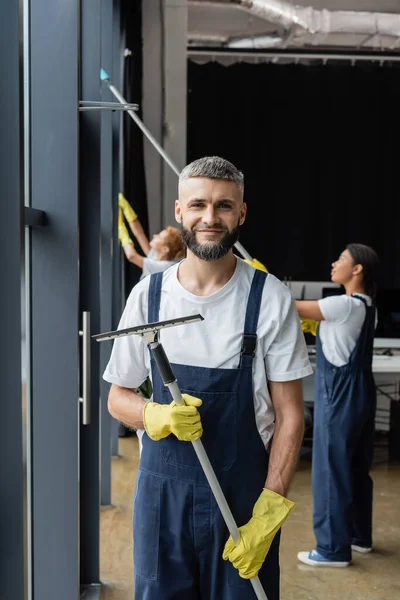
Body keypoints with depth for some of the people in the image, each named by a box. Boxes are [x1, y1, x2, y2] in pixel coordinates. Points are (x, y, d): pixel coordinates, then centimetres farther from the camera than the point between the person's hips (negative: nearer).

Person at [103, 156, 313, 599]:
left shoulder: (271, 299, -8)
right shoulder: (148, 294, -2)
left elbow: (289, 414, -5)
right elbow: (118, 398, 6)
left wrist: (269, 510, -11)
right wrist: (155, 415, -16)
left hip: (244, 491, -2)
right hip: (161, 490, 2)